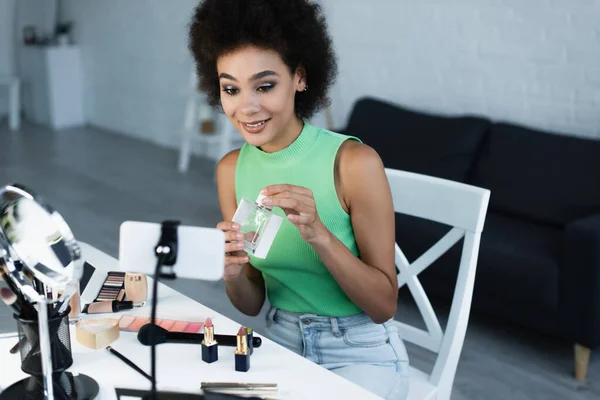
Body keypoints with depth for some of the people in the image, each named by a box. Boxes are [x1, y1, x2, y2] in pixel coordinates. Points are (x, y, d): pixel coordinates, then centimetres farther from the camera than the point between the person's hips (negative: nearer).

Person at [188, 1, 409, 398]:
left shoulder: (354, 162, -20)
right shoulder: (231, 169, -4)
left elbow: (384, 305, -15)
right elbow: (252, 304, 2)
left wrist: (318, 233, -30)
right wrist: (232, 272, -21)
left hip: (361, 356, -4)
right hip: (282, 346, 4)